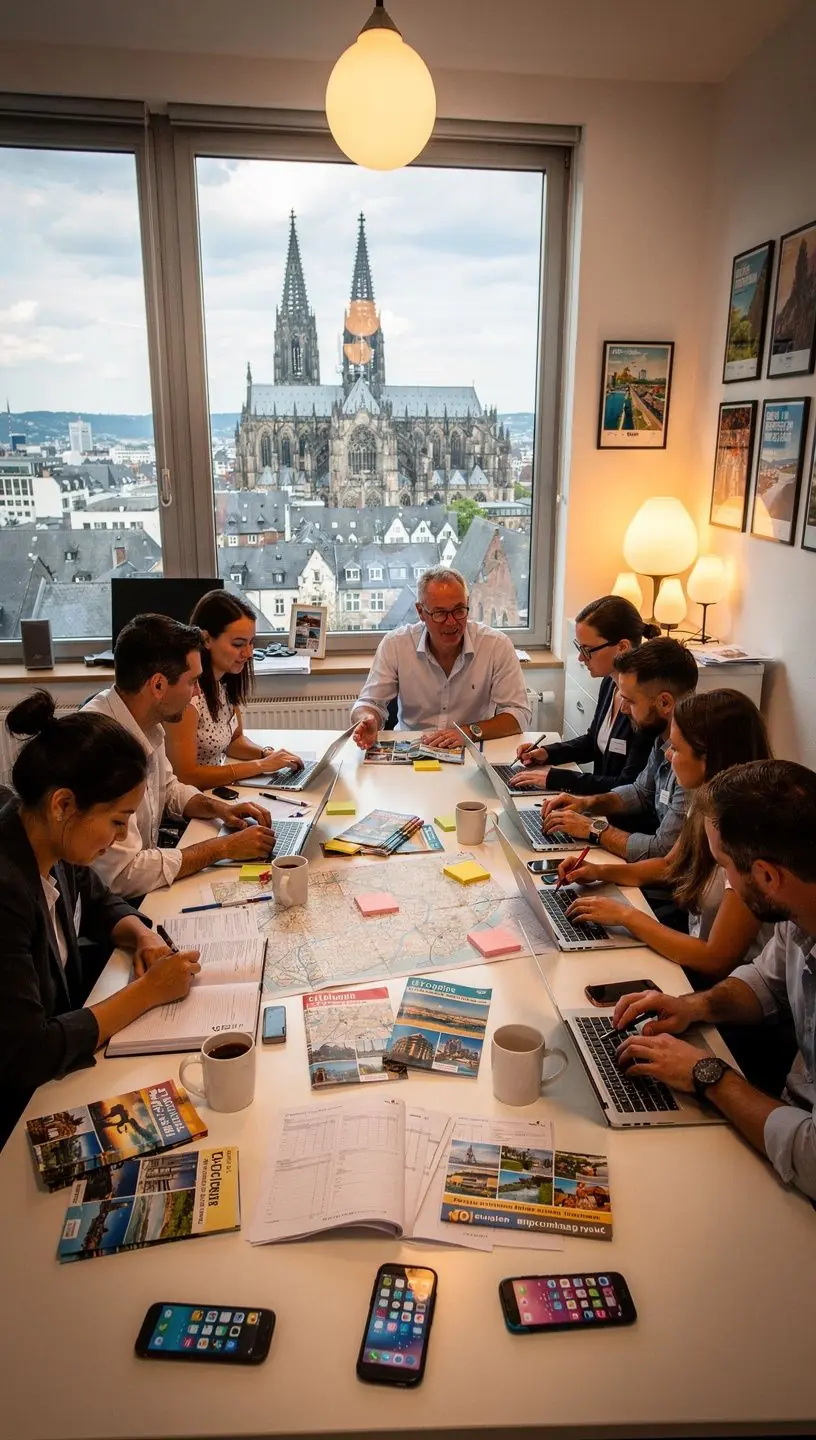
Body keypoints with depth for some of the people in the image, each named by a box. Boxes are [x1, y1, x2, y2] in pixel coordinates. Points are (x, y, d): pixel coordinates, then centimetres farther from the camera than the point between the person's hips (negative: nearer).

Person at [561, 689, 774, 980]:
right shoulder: (708, 803, -5)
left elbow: (717, 961, -25)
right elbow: (669, 865, 15)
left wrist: (627, 915, -19)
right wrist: (601, 872, 1)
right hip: (701, 954, 7)